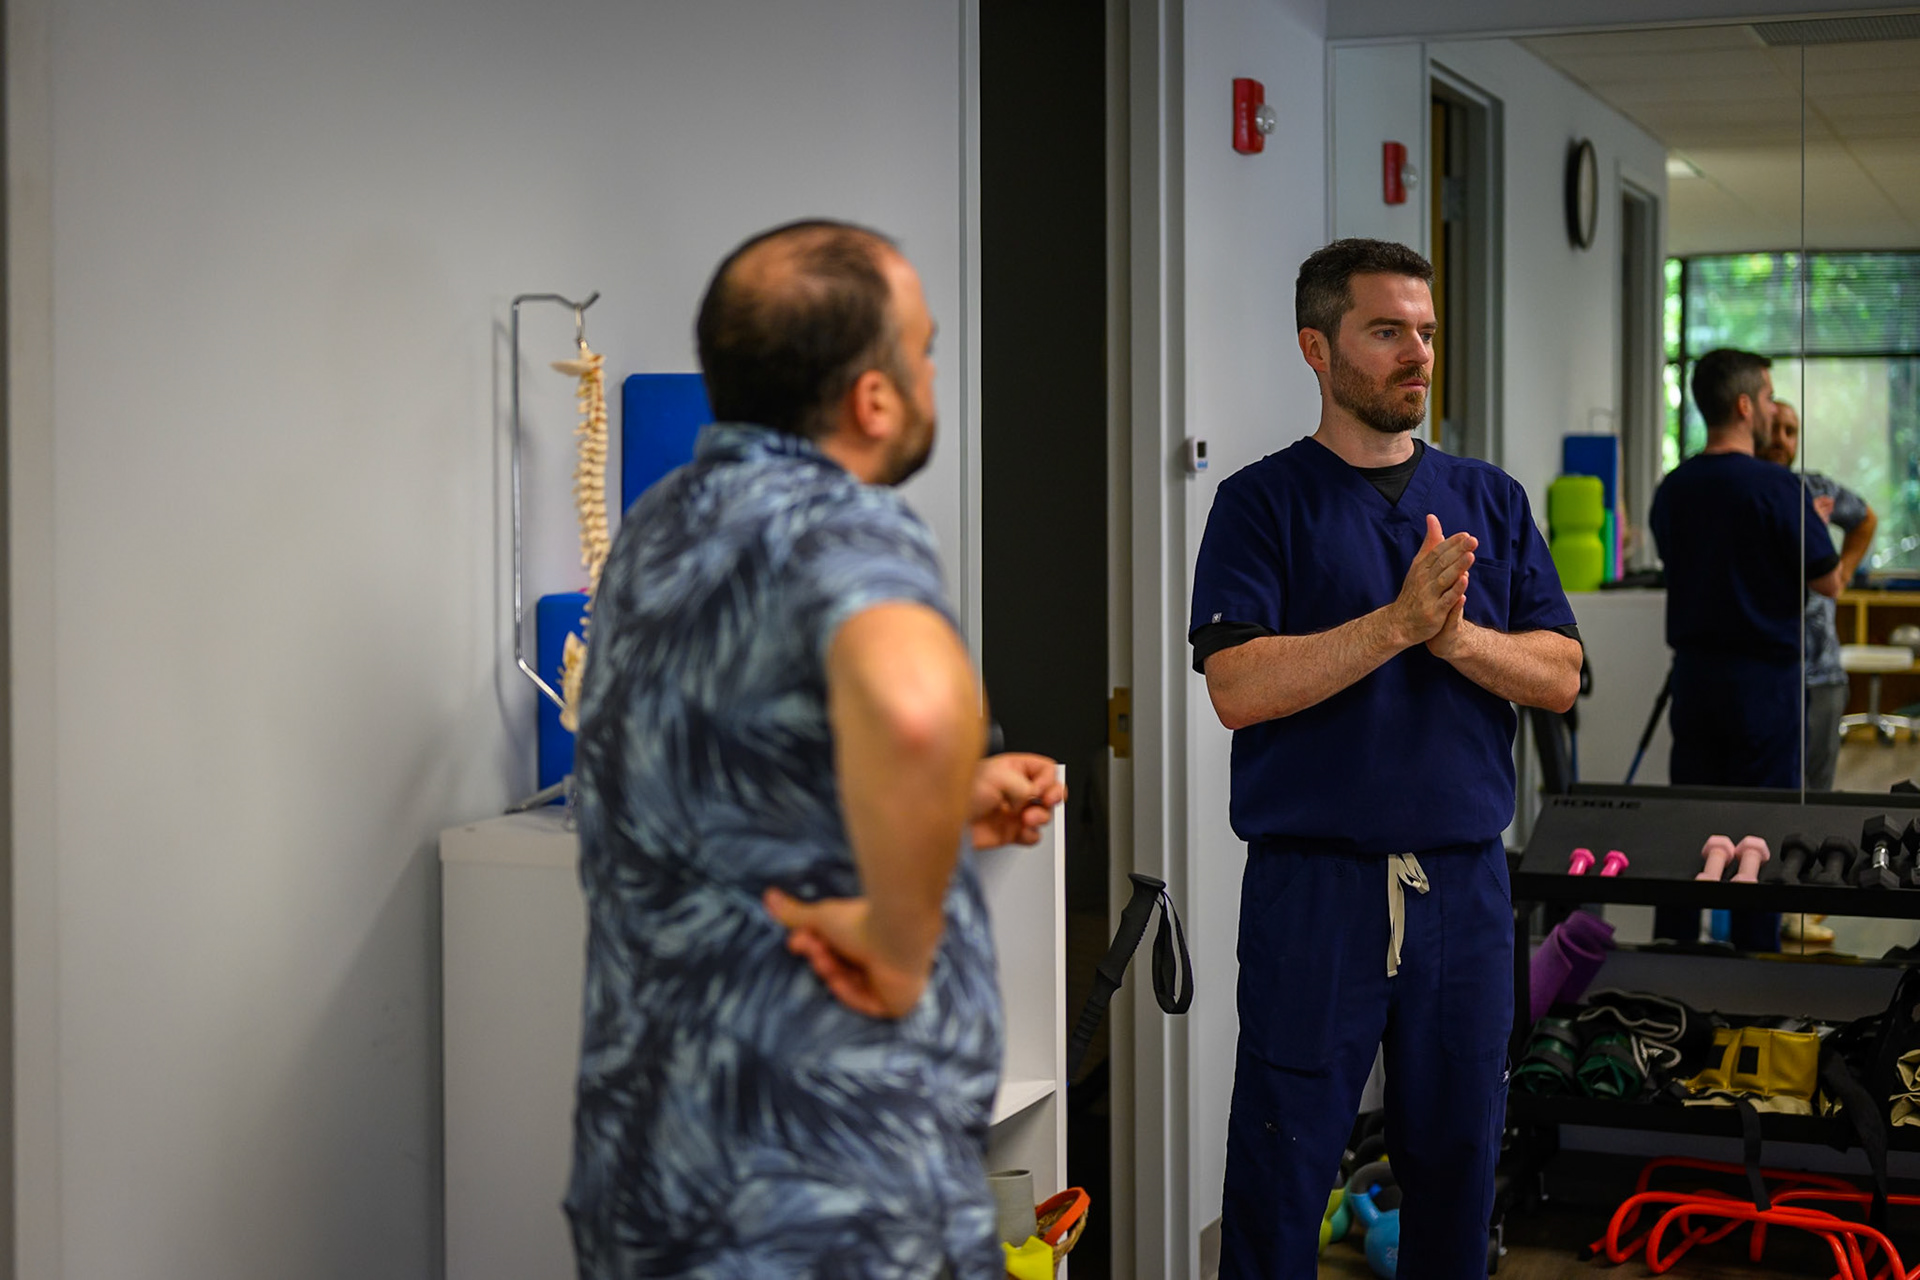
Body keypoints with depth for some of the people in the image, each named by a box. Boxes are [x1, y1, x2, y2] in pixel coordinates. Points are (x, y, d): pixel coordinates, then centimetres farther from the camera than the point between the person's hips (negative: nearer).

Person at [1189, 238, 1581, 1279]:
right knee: (1282, 1166, 1)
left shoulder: (1491, 500, 11)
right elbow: (1237, 686, -14)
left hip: (1464, 881, 4)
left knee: (1459, 1157, 13)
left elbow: (1558, 676, 4)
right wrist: (1399, 622, -19)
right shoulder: (1263, 502, -1)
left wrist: (1459, 636, -14)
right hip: (1312, 885, -4)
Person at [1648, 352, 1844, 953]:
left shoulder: (1672, 490, 4)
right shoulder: (1778, 488, -16)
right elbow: (1828, 582, -9)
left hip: (1693, 672, 6)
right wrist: (1810, 527, 11)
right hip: (1764, 677, -6)